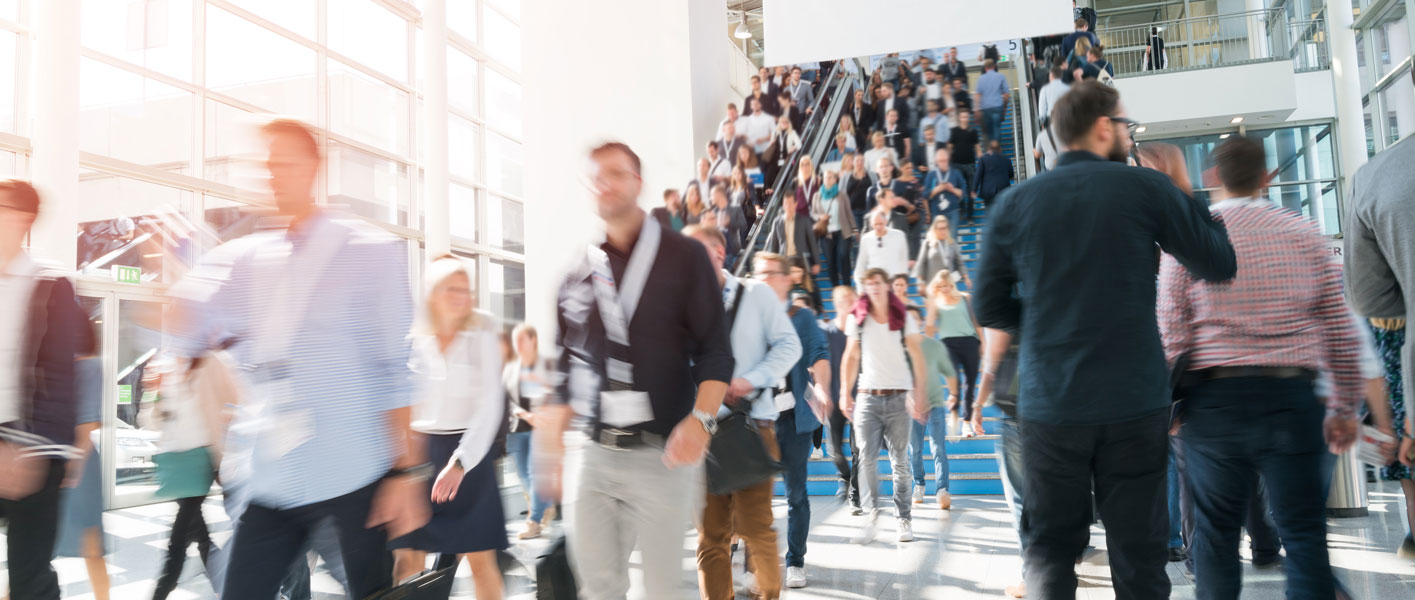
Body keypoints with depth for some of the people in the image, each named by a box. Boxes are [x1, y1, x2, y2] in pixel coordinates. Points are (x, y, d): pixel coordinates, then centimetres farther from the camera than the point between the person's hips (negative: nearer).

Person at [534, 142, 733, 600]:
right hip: (590, 453, 3)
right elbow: (566, 372, 17)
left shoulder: (684, 257, 1)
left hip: (662, 452, -3)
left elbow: (715, 351, -3)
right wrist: (552, 451, 13)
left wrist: (700, 418, -19)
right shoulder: (579, 275, 12)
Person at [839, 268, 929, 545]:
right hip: (868, 396, 1)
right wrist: (845, 393, 6)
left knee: (900, 461, 1)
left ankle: (903, 519, 9)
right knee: (866, 458, -9)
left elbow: (917, 356, 4)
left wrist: (919, 392, -5)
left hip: (898, 397, 0)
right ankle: (871, 514, -1)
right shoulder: (856, 319, 8)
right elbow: (851, 357, 11)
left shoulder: (904, 318, 6)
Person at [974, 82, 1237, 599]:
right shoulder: (1146, 187, -3)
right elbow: (1221, 265, 6)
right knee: (1138, 554, 10)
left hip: (1049, 405, 1)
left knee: (1049, 545, 13)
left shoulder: (1015, 203, 2)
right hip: (1135, 402, -1)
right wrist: (1183, 194, 17)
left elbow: (988, 308, 5)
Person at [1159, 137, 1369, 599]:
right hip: (1291, 396, 1)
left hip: (1214, 399, -1)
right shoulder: (1303, 233, 5)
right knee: (1303, 531, 6)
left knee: (1215, 528, 10)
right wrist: (1344, 407, 14)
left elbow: (1170, 334, -4)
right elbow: (1341, 331, 6)